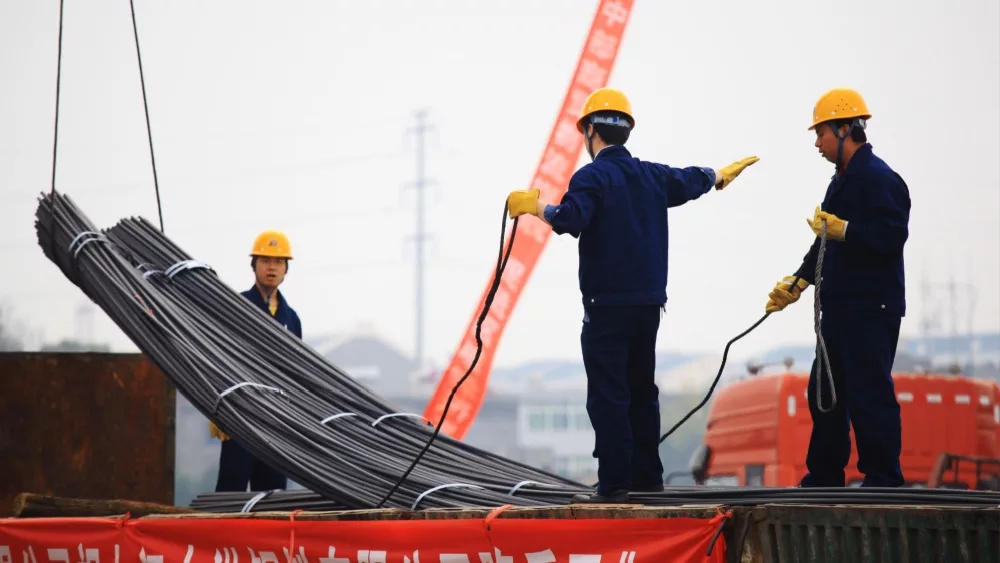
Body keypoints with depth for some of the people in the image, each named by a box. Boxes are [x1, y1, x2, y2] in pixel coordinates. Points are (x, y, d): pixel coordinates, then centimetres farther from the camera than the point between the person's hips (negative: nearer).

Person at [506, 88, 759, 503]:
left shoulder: (591, 177, -10)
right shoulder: (652, 175, 11)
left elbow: (570, 220, -27)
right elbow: (692, 180, 30)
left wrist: (534, 207, -11)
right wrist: (721, 174, 49)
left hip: (607, 305, -7)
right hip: (649, 302, 7)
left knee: (607, 395, -6)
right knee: (641, 391, 16)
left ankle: (614, 483, -9)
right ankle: (647, 478, 20)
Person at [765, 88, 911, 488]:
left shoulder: (878, 178, -14)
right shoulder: (842, 180, 19)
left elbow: (891, 235, -25)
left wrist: (842, 229, -28)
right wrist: (796, 283, 23)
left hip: (871, 311, -11)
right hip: (840, 310, 11)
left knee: (868, 395, -8)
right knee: (824, 393, 14)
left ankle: (883, 481, -2)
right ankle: (824, 478, 22)